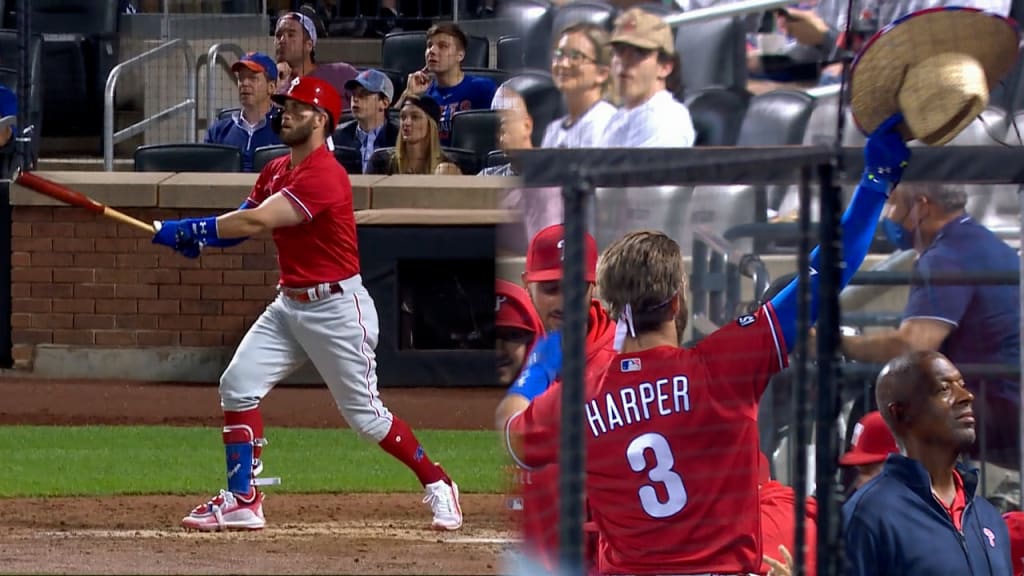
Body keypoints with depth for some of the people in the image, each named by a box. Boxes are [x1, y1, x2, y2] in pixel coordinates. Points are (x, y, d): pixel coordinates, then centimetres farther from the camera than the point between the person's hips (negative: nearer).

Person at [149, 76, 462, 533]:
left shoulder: (324, 175, -21)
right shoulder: (276, 171, 10)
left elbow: (256, 221, -29)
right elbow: (242, 224, 5)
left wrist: (186, 229, -27)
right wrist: (199, 237, -16)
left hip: (337, 308, -8)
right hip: (288, 304, 8)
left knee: (365, 415, -2)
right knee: (238, 386, -5)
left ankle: (437, 484, 17)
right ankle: (242, 501, -1)